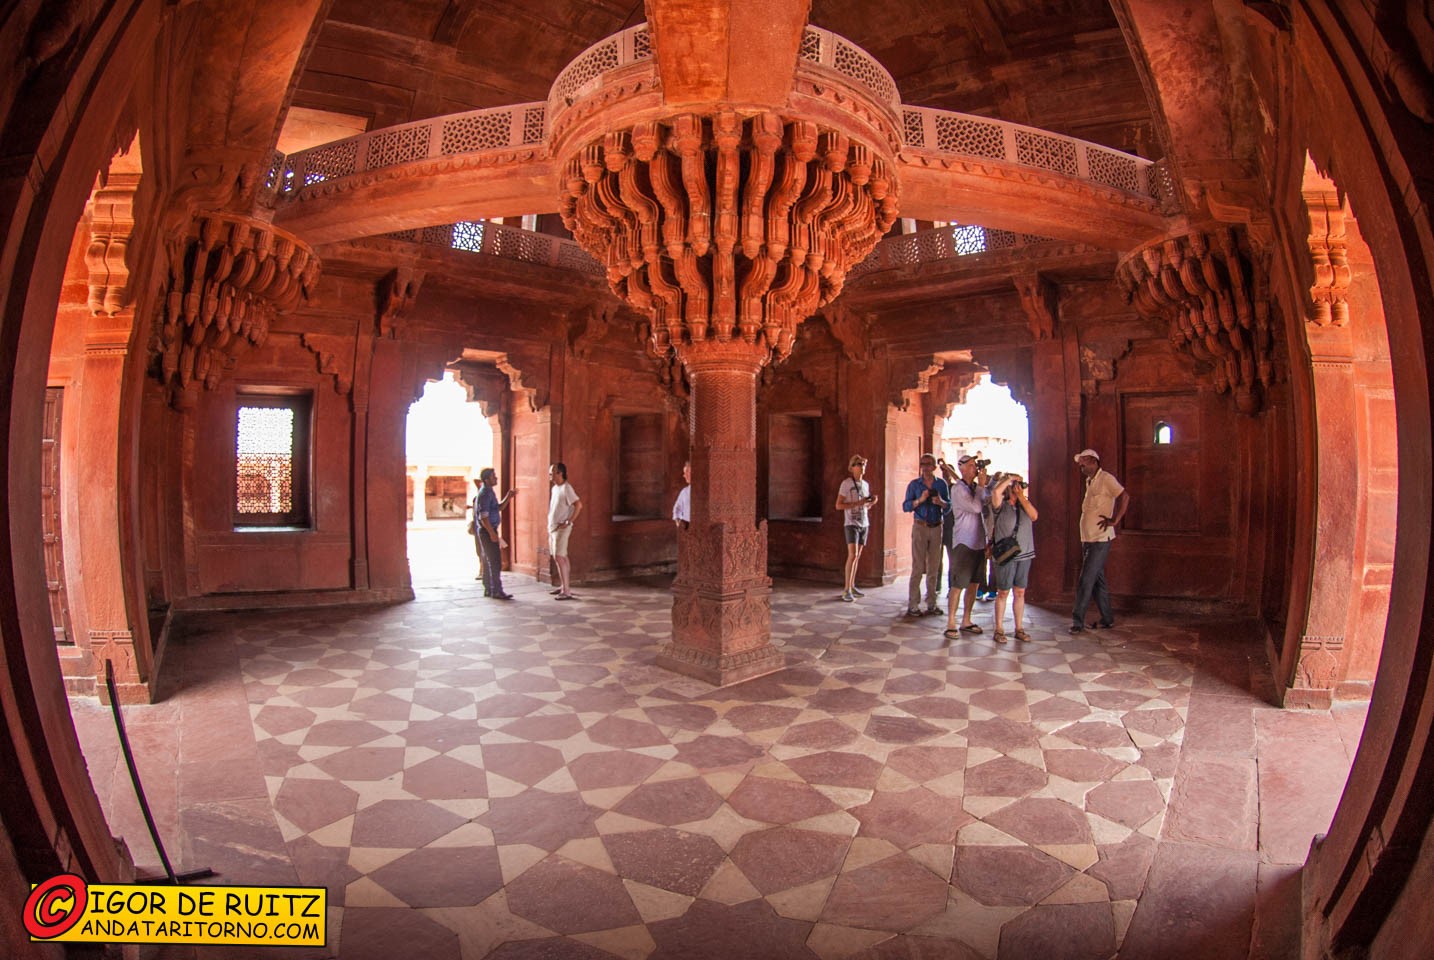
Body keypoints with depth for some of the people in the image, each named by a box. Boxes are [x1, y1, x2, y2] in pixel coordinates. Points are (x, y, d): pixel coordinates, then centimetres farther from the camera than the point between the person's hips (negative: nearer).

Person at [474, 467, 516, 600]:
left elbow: (498, 508, 22)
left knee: (488, 561, 14)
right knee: (495, 562, -9)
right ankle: (496, 591, -8)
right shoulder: (485, 493, -16)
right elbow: (483, 516, -21)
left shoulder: (489, 492, 15)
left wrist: (508, 497, 9)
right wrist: (492, 533, -22)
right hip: (487, 531, -10)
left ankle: (488, 589, 20)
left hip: (489, 531, 10)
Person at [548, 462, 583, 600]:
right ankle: (562, 586, 23)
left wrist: (569, 522, -21)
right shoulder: (554, 488, 13)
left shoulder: (566, 488, -15)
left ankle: (566, 591, -11)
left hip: (561, 528, -9)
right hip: (552, 527, 9)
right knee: (558, 557, 13)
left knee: (559, 557, -12)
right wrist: (550, 526, 17)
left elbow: (578, 505, -23)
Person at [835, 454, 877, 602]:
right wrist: (857, 503, -20)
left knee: (857, 556, 9)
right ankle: (847, 590, -13)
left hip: (864, 524, 7)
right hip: (851, 524, -7)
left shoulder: (866, 484, 12)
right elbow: (838, 505, -12)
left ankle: (852, 587, 16)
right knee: (852, 555, -15)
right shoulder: (846, 483, -8)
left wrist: (872, 501, -1)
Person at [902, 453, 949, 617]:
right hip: (920, 527, -2)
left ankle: (931, 604, 12)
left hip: (936, 528, 2)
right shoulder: (914, 484, 4)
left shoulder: (941, 484, 8)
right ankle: (913, 605, -3)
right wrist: (920, 500, -18)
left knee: (934, 568, 6)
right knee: (918, 567, -6)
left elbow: (949, 505, 4)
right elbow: (905, 506, -3)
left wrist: (941, 502, -17)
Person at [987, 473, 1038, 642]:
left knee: (1020, 593, 9)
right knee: (1003, 593, 1)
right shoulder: (1001, 506, -5)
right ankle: (999, 630, 9)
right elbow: (996, 492, -25)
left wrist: (1021, 496, -4)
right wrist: (1009, 478, -11)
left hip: (1024, 554, 4)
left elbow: (1034, 516, -7)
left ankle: (1019, 629, 18)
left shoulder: (1025, 504, 11)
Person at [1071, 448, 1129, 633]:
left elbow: (1124, 497, -19)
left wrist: (1114, 520, -18)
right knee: (1097, 581, 13)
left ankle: (1077, 621, -3)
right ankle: (1107, 619, 22)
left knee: (1085, 581, -8)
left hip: (1100, 540, -9)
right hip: (1088, 540, 9)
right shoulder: (1089, 481, 16)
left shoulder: (1106, 479, -10)